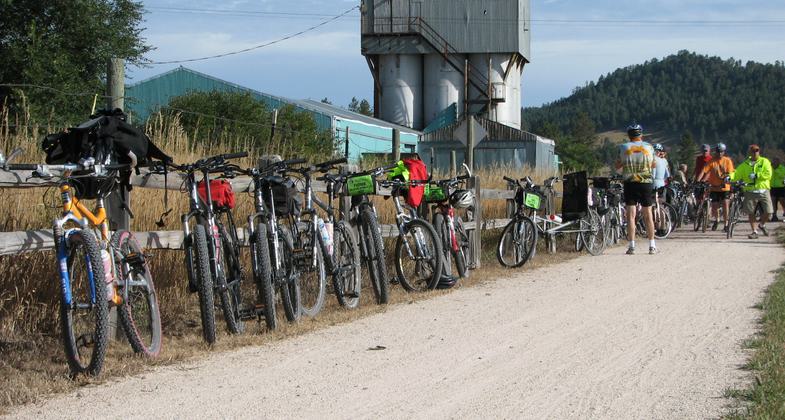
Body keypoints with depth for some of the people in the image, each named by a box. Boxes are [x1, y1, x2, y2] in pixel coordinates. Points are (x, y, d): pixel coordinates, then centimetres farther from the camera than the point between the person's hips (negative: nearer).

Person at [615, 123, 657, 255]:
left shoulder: (624, 148, -3)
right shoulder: (649, 148, 1)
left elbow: (617, 166, 4)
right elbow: (653, 165, 11)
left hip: (630, 183, -1)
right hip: (646, 183, 1)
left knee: (631, 215, -1)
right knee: (648, 214, 8)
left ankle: (631, 246, -6)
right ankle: (652, 246, 9)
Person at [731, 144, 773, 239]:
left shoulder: (764, 162, 4)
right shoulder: (745, 164, 10)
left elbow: (768, 174, -9)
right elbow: (737, 174, 0)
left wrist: (756, 175, -19)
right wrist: (730, 177, -20)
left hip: (763, 190, -1)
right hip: (750, 191, 1)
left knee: (768, 211, -5)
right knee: (751, 213, 0)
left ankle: (762, 225, 23)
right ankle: (754, 232, 12)